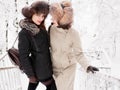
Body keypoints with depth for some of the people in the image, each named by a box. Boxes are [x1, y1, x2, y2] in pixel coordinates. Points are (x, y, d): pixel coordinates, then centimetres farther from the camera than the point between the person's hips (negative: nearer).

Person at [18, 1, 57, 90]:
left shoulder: (40, 27, -2)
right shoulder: (24, 33, -25)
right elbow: (23, 56, -22)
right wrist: (30, 74, -18)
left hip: (45, 64, 7)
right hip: (40, 68, -7)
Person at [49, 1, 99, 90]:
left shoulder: (74, 34, -23)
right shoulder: (51, 29, -13)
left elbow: (79, 53, -18)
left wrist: (87, 66, -32)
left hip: (68, 67, -3)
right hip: (55, 66, 3)